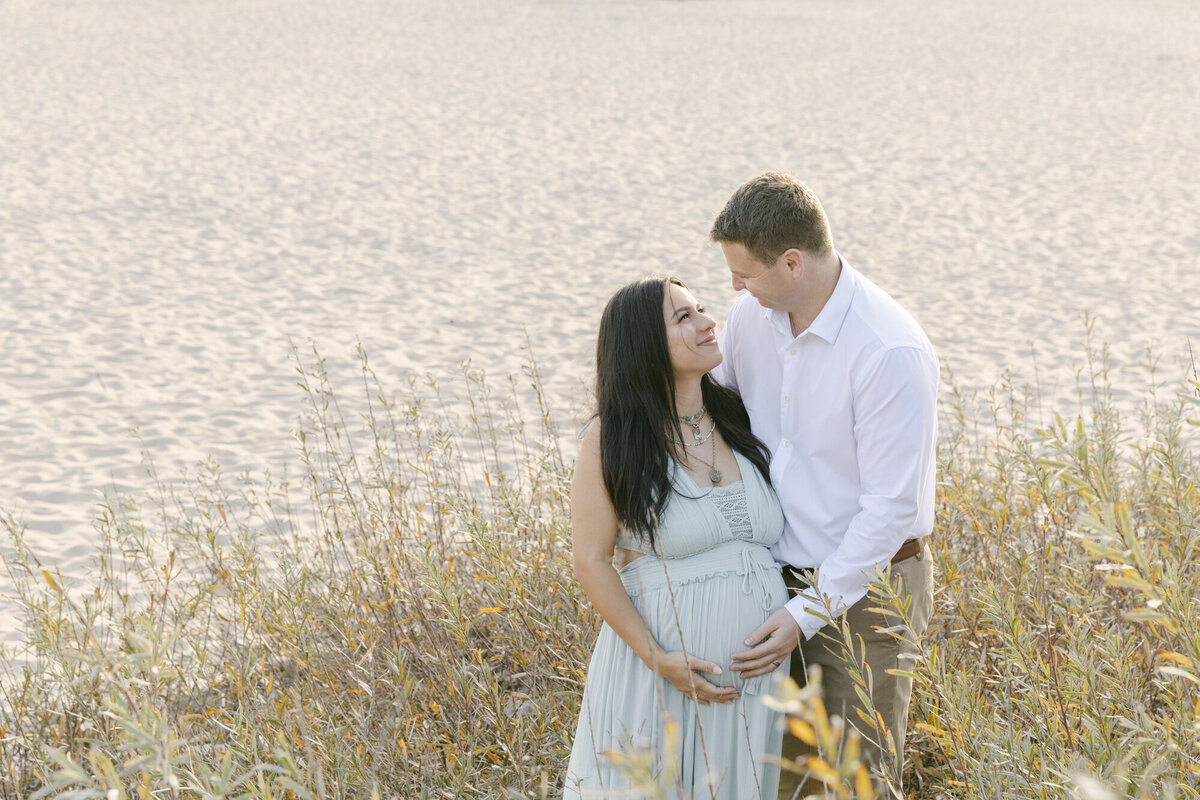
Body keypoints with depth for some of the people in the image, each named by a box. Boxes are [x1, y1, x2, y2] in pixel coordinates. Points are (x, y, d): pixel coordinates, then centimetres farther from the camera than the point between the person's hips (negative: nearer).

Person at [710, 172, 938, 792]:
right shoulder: (752, 315, -2)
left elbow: (891, 508, -22)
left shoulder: (892, 353, -24)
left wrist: (808, 612, -21)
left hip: (862, 589, -6)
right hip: (776, 576, 6)